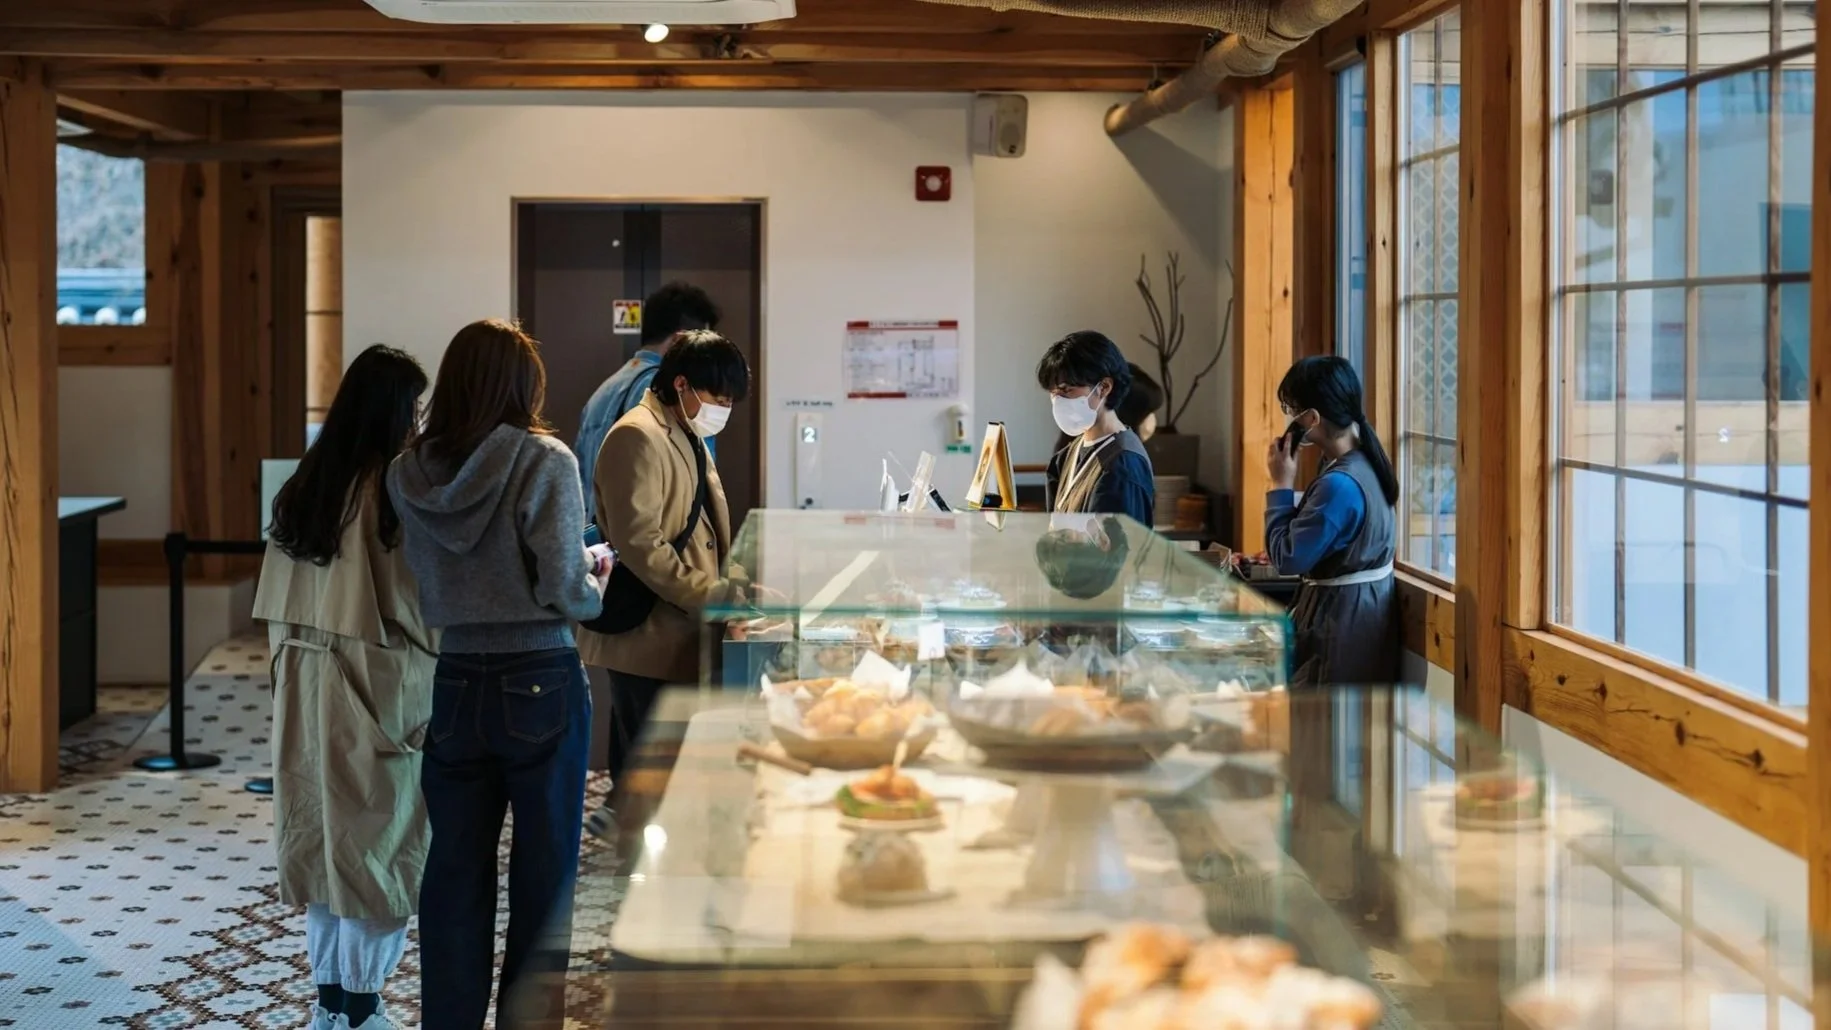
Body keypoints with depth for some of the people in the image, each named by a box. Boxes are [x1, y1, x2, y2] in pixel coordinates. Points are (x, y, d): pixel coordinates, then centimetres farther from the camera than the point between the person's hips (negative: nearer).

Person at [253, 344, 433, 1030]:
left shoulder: (304, 487, 5)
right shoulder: (391, 490, -16)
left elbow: (278, 606, 9)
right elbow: (421, 603, -14)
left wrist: (296, 672, 15)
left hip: (305, 688, 7)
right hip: (378, 695, -7)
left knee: (324, 837, 15)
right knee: (380, 844, 3)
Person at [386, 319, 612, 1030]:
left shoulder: (409, 473, 1)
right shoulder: (544, 462, -12)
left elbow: (420, 588, 4)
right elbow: (565, 591, -15)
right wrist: (598, 582, 6)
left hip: (455, 684, 4)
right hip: (541, 684, -4)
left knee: (455, 876, 12)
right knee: (542, 874, 9)